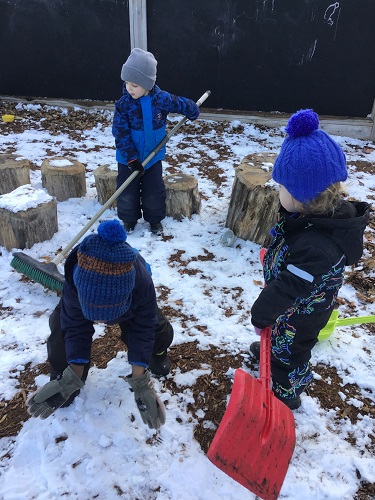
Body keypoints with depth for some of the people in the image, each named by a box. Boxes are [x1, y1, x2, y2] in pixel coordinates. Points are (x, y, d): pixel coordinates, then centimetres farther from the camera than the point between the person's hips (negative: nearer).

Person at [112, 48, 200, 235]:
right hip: (128, 158, 0)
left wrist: (193, 113, 24)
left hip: (153, 156, 0)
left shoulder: (162, 99, -15)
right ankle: (129, 219, 31)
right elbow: (120, 134, -17)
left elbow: (183, 104, 5)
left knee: (154, 192, 10)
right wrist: (131, 158, -22)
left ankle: (154, 219, 32)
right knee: (127, 192, 8)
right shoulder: (123, 104, -16)